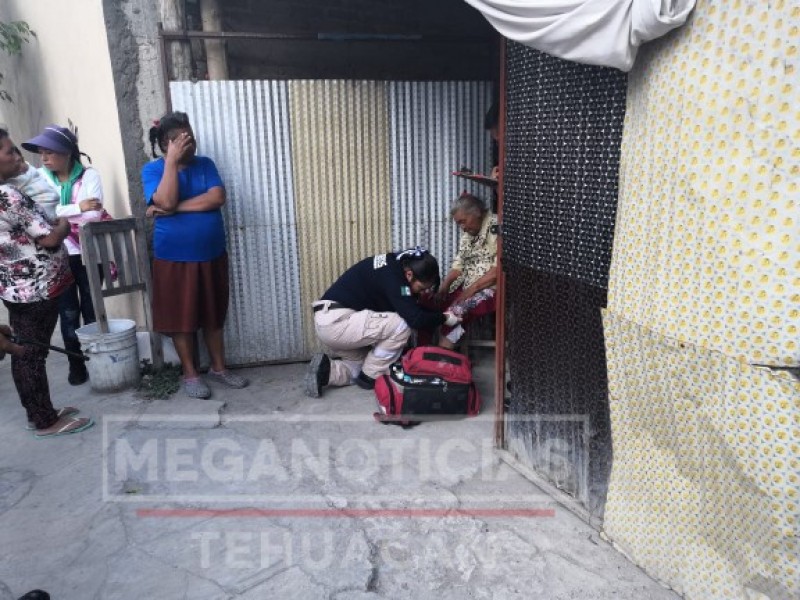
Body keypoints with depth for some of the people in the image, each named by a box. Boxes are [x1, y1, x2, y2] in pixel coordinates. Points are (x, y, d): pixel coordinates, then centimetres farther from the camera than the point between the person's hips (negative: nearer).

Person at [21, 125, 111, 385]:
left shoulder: (89, 175, -4)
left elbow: (94, 216, -17)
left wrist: (57, 213, -12)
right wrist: (78, 208, -20)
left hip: (87, 254, -2)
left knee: (92, 310, 9)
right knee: (68, 313, 9)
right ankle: (76, 364, 21)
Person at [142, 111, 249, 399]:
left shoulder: (205, 164, 5)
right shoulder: (152, 169, -4)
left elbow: (217, 198, -12)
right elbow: (166, 201, -22)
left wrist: (176, 208, -17)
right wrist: (172, 161, -19)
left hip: (212, 255, 3)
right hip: (175, 258, -3)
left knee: (213, 315, 12)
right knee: (181, 317, 6)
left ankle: (218, 367, 26)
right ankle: (190, 374, 20)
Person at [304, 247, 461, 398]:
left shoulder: (395, 264, 10)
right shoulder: (392, 276, -19)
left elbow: (409, 309, 21)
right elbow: (415, 319, -23)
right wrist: (444, 318, -7)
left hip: (330, 320, 10)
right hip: (337, 320, -10)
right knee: (401, 325, -14)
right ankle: (370, 377, -1)